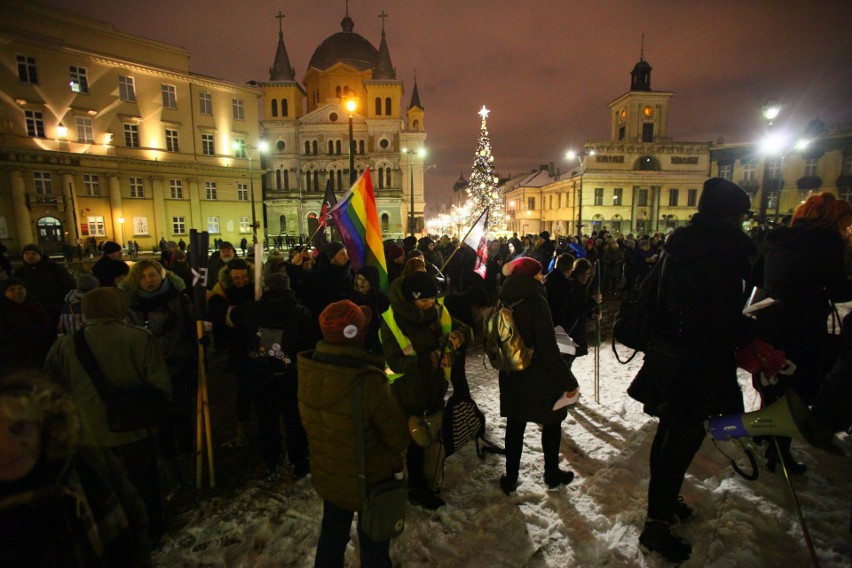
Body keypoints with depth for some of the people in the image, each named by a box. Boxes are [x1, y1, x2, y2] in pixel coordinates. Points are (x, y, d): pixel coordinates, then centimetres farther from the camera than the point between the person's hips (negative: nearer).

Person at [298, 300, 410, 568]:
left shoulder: (308, 372, -17)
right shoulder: (368, 383, -35)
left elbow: (309, 422, 0)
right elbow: (400, 438, -22)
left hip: (326, 476, 5)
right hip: (370, 481, -5)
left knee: (332, 536, 28)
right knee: (373, 545, 21)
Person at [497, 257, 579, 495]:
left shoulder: (505, 302, 0)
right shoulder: (535, 302, -21)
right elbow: (548, 347, -23)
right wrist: (568, 380, -16)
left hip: (512, 377, 6)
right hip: (541, 378, -6)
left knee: (515, 425, 16)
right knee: (551, 423, 16)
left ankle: (510, 478, 25)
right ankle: (552, 474, 32)